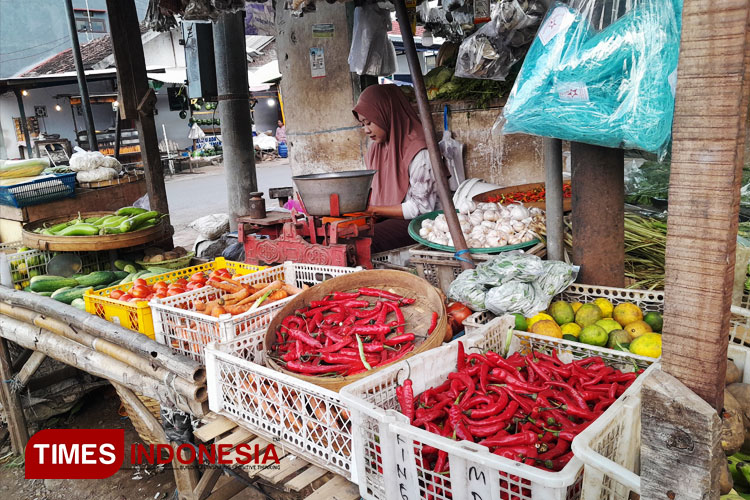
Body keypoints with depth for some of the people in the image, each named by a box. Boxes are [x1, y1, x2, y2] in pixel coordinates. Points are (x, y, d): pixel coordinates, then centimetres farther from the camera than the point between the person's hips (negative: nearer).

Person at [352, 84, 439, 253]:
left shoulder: (418, 151, -13)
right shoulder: (375, 149, 13)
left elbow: (421, 207, -15)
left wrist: (373, 210, -15)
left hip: (416, 222, -7)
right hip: (385, 219, 8)